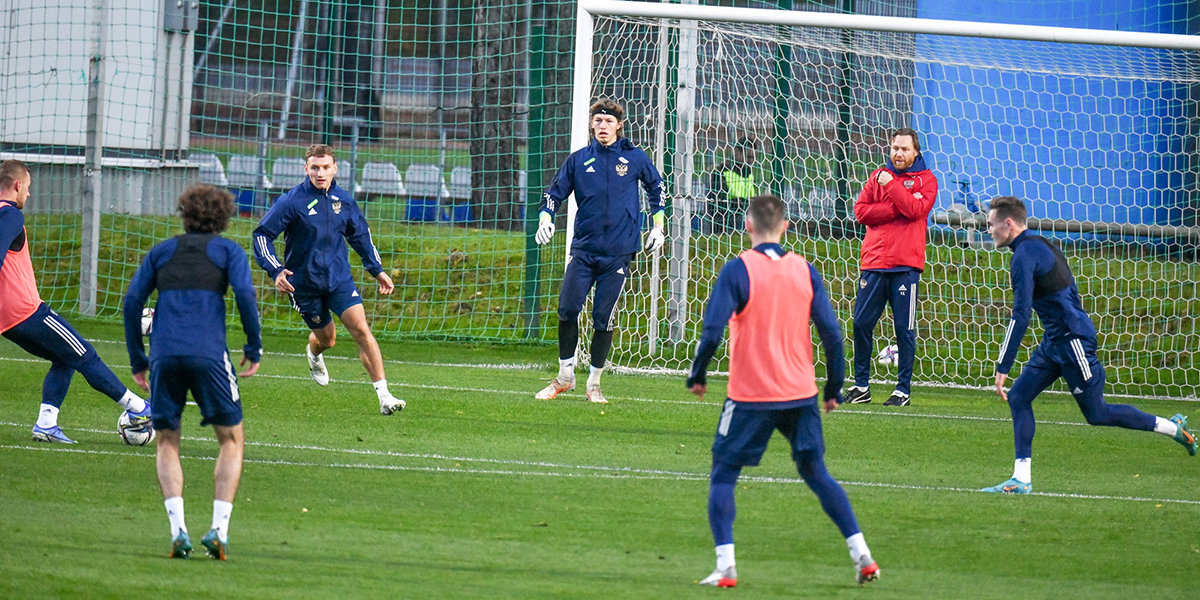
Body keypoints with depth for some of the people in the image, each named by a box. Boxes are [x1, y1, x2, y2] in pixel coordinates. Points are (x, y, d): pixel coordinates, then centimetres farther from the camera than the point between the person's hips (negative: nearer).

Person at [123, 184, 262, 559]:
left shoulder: (162, 252, 20)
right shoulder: (229, 251, 13)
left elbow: (132, 300, 12)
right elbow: (244, 294, -3)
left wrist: (137, 360, 17)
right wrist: (254, 348, 5)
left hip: (164, 355, 2)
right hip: (209, 354, -2)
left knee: (167, 443, 14)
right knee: (232, 440, 12)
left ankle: (177, 529, -5)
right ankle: (219, 529, -3)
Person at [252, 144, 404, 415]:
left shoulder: (343, 200, 1)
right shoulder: (292, 202, -13)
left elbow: (360, 235, 17)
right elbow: (262, 234, -10)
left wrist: (377, 270, 14)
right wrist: (276, 271, -23)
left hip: (339, 278, 2)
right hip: (304, 282, -2)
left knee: (361, 329, -14)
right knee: (326, 337, 11)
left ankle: (383, 395, -14)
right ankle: (314, 353, 52)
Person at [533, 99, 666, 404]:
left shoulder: (634, 158, 2)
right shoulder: (579, 159, 4)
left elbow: (656, 187, 18)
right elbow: (555, 192, 11)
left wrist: (658, 227, 14)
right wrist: (545, 218, -8)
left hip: (618, 252, -1)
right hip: (584, 249, 1)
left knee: (604, 318, -2)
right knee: (567, 309, -8)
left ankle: (594, 384, 11)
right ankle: (564, 377, 8)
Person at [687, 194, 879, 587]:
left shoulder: (738, 270, -8)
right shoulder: (804, 270, 3)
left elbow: (712, 331, -15)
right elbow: (832, 333, 0)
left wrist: (697, 377, 1)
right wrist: (834, 389, 11)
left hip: (751, 396, -4)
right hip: (801, 393, 4)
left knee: (723, 475, 7)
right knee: (816, 473, 18)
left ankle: (725, 567, -6)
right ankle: (862, 557, 12)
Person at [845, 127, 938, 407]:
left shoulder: (925, 179, 6)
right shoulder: (878, 175, 14)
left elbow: (916, 209, -12)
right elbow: (861, 210, 2)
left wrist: (891, 185, -9)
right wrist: (898, 208, -7)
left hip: (905, 265, -3)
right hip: (874, 262, 3)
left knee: (905, 329, -1)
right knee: (861, 324, 2)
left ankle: (903, 389, 6)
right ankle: (861, 386, 12)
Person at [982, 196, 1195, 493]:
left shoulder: (1024, 256, -17)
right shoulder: (1041, 245, 14)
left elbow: (1020, 316, -23)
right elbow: (1070, 294, 20)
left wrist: (1002, 367, -21)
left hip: (1072, 341, -10)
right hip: (1054, 342, 10)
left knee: (1096, 413, 0)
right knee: (1019, 396, 3)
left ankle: (1173, 427, 10)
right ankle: (1021, 479, 1)